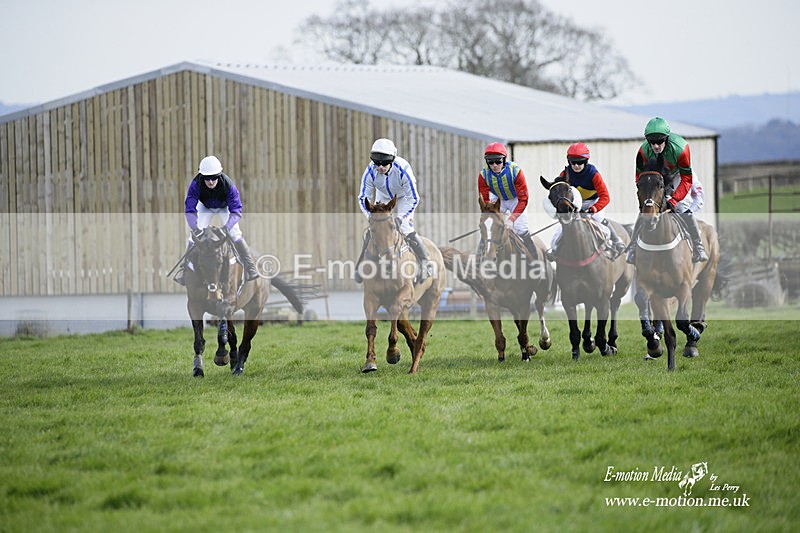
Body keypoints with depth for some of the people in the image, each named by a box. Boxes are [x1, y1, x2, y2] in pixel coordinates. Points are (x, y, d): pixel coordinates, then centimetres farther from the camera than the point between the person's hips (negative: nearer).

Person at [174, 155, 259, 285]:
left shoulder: (228, 184, -40)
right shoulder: (196, 184, -38)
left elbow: (236, 210, -39)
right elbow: (190, 209, -39)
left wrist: (227, 227, -55)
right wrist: (195, 228, -56)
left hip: (224, 207, -1)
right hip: (205, 207, 1)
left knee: (234, 233, -15)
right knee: (196, 234, -8)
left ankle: (250, 268, -6)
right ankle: (184, 269, 6)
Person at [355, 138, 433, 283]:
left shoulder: (403, 170, -39)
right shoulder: (370, 172, -31)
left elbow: (413, 199, -29)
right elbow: (363, 198, -18)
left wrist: (402, 218, -35)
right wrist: (372, 216, -33)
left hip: (403, 198, -3)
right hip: (383, 198, 3)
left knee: (406, 229, -18)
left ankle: (425, 263, -4)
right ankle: (360, 265, 10)